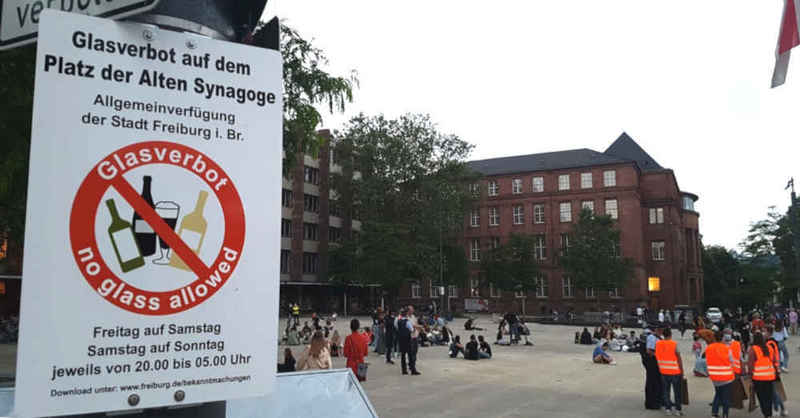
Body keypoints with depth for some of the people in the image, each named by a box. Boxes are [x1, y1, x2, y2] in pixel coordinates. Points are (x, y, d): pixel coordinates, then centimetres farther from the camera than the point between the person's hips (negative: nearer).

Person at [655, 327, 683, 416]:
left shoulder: (657, 344, -3)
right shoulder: (674, 344, -14)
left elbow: (657, 356, 3)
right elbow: (679, 360, -11)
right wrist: (682, 372, -2)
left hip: (664, 372, 3)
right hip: (675, 372, -3)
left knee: (666, 391, 11)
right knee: (677, 391, 8)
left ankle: (668, 408, 13)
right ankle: (677, 410, 12)